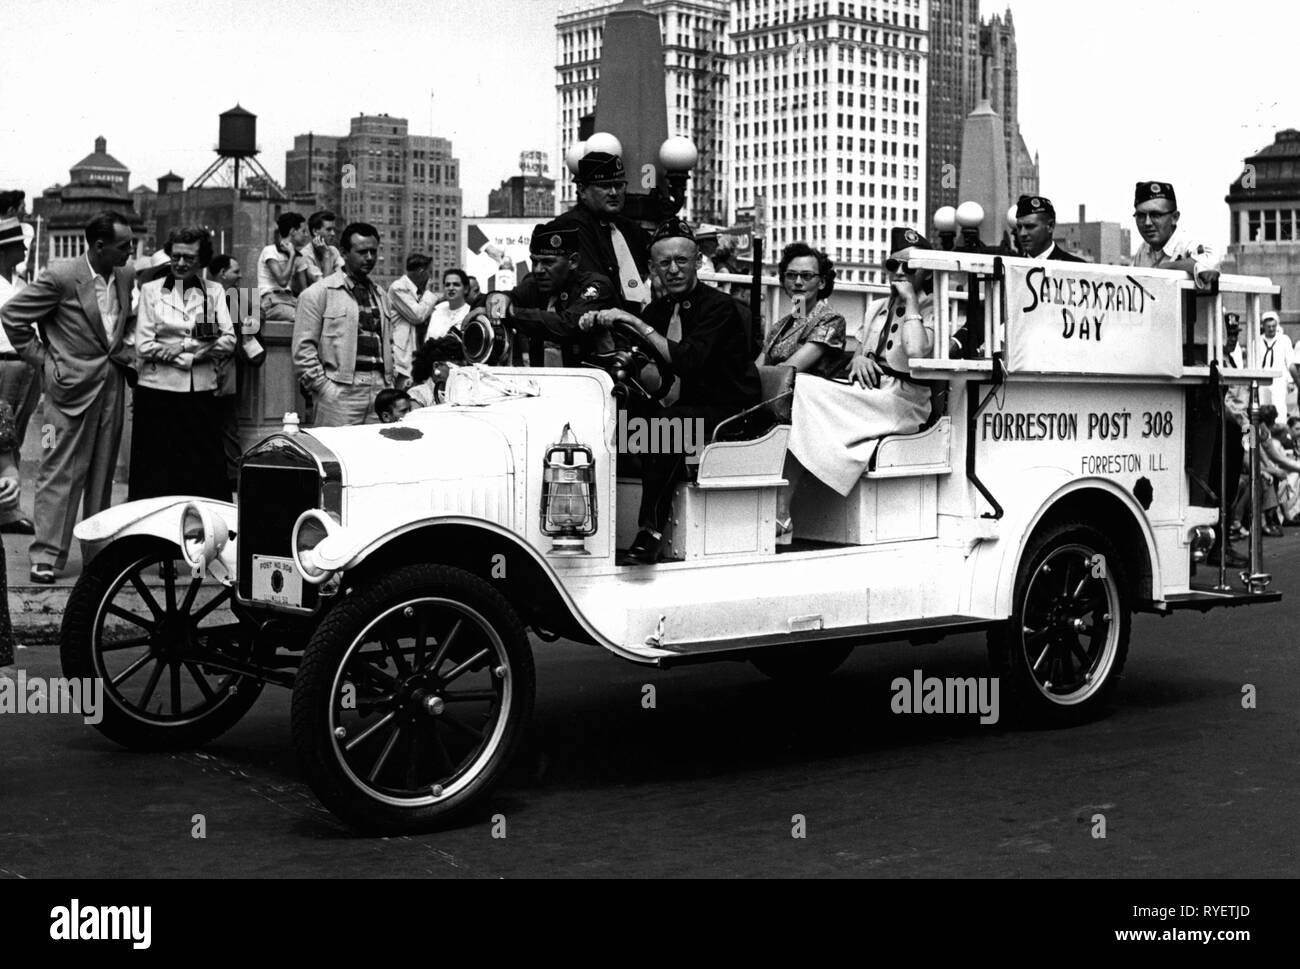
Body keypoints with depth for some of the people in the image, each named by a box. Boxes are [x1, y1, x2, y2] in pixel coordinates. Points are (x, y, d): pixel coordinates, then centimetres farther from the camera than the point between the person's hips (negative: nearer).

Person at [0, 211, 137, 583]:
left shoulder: (126, 277, 6)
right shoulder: (60, 277, -13)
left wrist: (125, 350, 9)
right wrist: (42, 359, -5)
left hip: (112, 384, 6)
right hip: (73, 386, -6)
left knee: (103, 473, 11)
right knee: (61, 471, -3)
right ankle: (46, 556, 1)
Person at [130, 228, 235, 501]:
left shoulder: (214, 292, 10)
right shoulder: (151, 290, 7)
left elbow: (228, 342, 0)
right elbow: (144, 346, -3)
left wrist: (184, 347, -12)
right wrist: (200, 352, -7)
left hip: (202, 393, 1)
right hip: (158, 390, -1)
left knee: (207, 474, 1)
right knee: (154, 477, 1)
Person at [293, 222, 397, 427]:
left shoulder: (381, 295, 20)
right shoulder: (317, 294, 0)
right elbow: (303, 349, -5)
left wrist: (390, 386, 12)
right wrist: (324, 389, -10)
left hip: (380, 389, 5)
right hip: (341, 393, -5)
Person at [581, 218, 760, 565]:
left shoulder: (719, 306, -11)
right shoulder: (659, 309, 11)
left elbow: (688, 361, -25)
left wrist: (637, 323, -22)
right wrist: (599, 323, -8)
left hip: (732, 413, -7)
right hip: (690, 407, 7)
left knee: (668, 423, -33)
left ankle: (652, 533, -33)